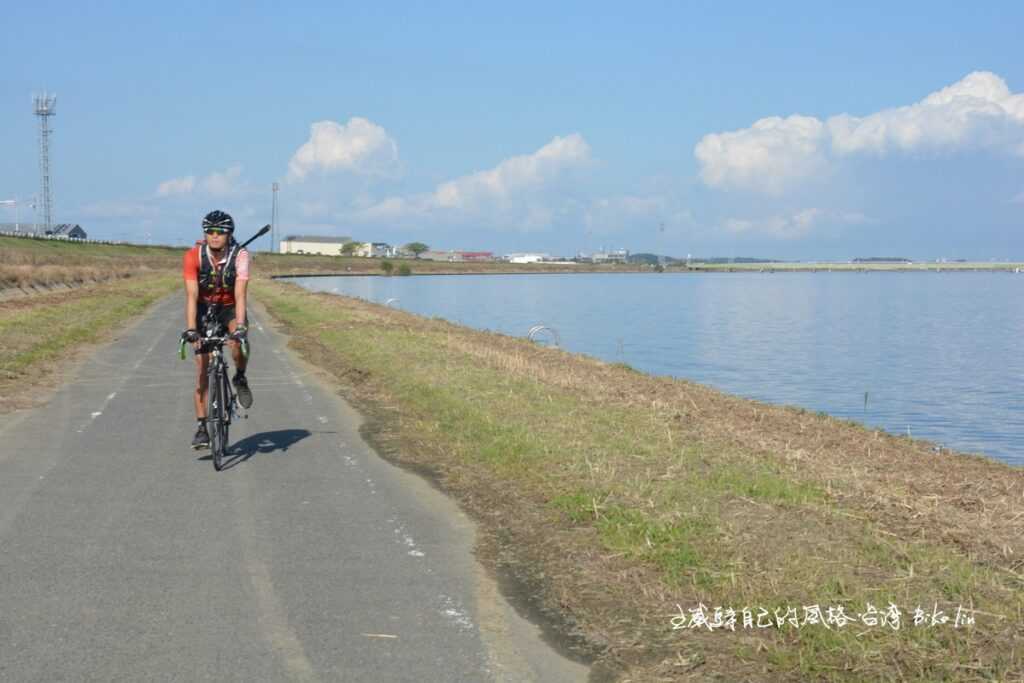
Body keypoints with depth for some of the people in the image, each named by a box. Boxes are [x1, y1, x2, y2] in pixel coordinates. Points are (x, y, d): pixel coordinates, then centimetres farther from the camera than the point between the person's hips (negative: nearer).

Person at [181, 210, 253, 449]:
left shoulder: (240, 256, -25)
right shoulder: (194, 256, -24)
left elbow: (240, 296, -33)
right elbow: (191, 296, -29)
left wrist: (240, 327, -45)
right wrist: (190, 329, -40)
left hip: (229, 308, 0)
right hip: (204, 309, 1)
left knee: (239, 340, -34)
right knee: (202, 368, -7)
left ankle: (240, 378, -3)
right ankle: (202, 427, -2)